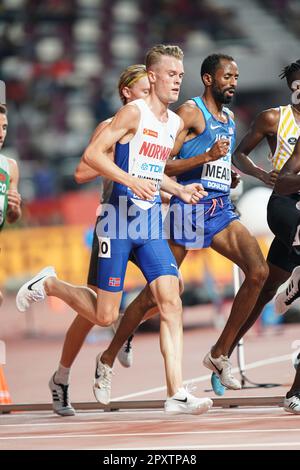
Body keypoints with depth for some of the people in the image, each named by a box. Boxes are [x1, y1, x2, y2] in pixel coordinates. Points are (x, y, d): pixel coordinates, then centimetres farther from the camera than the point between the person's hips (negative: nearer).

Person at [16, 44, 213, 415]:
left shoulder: (175, 123, 15)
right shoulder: (134, 112, -10)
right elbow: (92, 154, -16)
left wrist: (180, 190, 13)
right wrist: (131, 181, -27)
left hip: (151, 223, 6)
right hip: (119, 220, -6)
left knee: (170, 301, -10)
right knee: (105, 316, 0)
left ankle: (176, 394, -13)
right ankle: (48, 284, 27)